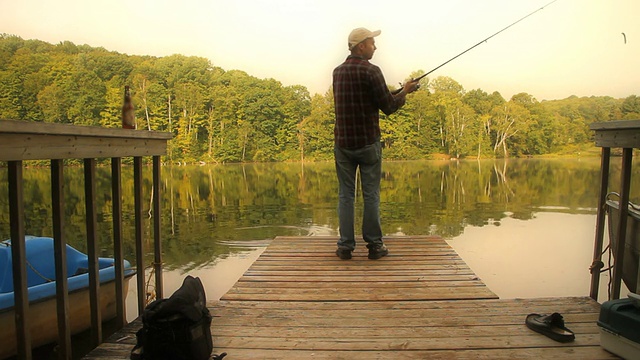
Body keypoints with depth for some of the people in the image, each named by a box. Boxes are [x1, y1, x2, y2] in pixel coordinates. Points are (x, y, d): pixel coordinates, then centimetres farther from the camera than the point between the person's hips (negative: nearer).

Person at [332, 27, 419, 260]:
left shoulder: (338, 72, 10)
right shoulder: (370, 71, -10)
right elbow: (388, 107, -10)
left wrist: (395, 92, 23)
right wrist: (404, 92, 9)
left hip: (343, 143, 5)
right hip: (368, 143, -4)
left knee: (346, 195, 8)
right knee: (371, 196, 5)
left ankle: (345, 246, 9)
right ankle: (374, 245, 12)